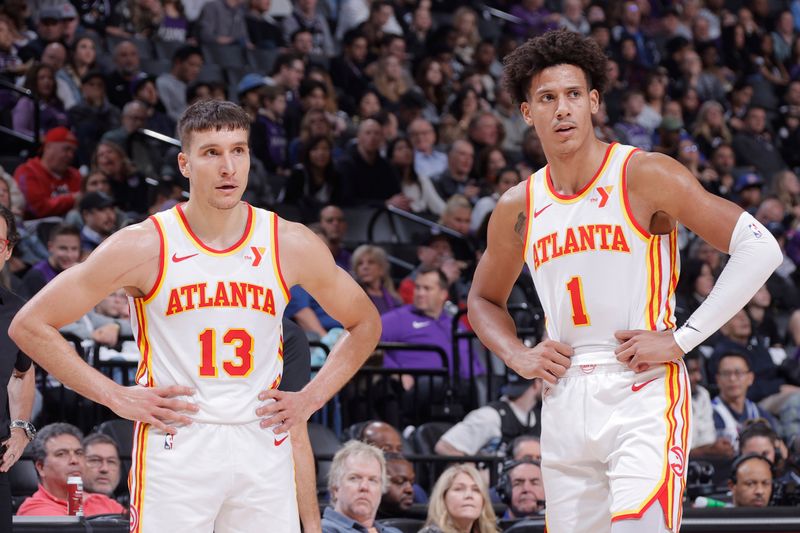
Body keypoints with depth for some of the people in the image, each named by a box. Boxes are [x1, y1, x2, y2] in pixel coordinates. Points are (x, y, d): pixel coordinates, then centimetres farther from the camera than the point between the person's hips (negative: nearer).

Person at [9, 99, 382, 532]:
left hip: (262, 446, 3)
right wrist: (116, 397, -6)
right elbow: (29, 325, -2)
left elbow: (365, 325, 19)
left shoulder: (291, 245, 3)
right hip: (175, 445, -3)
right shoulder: (142, 246, -5)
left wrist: (311, 398, 6)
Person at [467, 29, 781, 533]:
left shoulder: (645, 176, -8)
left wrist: (681, 339, -14)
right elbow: (484, 299, 26)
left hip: (643, 392, -5)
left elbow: (760, 249, -12)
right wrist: (519, 357, 5)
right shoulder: (518, 208, 9)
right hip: (564, 402, 6)